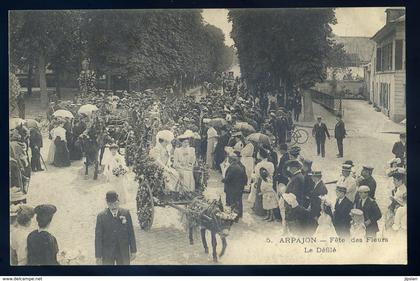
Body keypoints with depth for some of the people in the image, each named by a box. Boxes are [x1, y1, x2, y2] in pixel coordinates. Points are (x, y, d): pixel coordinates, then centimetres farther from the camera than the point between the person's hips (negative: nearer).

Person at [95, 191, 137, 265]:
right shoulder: (101, 216, -9)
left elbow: (131, 233, 1)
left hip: (123, 252, 1)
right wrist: (98, 256, -7)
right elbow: (98, 237, -6)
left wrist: (133, 251, 2)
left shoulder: (126, 213, -5)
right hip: (107, 253, -1)